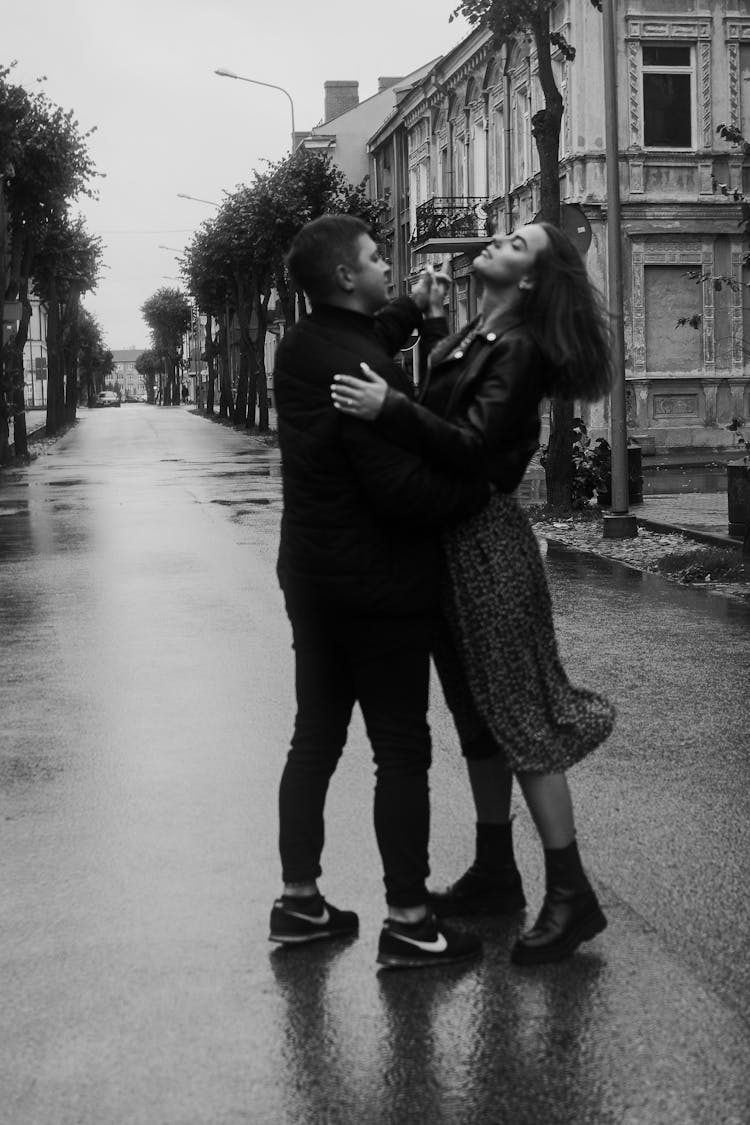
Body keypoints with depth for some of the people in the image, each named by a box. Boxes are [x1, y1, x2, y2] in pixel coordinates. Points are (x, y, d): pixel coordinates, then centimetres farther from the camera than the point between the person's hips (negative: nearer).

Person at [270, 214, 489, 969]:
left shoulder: (301, 347, 6)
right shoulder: (362, 371, -23)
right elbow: (403, 489, -26)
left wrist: (413, 306, 23)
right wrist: (481, 491, -13)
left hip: (312, 578, 9)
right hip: (379, 587, -9)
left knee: (315, 737, 16)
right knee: (401, 751, 0)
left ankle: (299, 900, 25)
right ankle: (407, 922, 7)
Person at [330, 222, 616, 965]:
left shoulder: (519, 352, -14)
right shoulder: (464, 340, 12)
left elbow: (476, 446, -26)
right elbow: (439, 419, 11)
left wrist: (391, 409, -33)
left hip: (487, 541, -9)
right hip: (447, 540, 9)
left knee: (520, 714, -5)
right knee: (477, 714, 15)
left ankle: (571, 895, 2)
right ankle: (495, 874, 27)